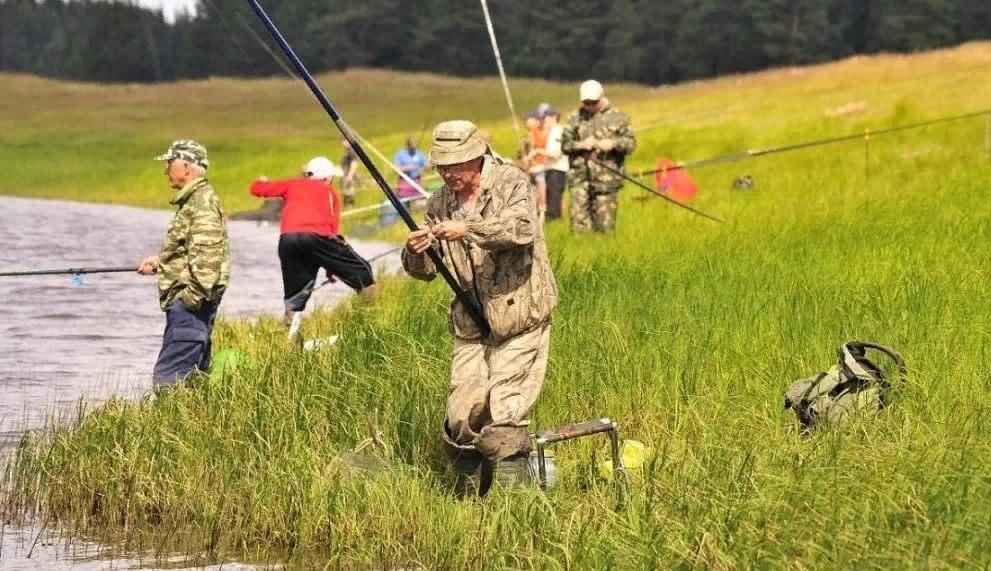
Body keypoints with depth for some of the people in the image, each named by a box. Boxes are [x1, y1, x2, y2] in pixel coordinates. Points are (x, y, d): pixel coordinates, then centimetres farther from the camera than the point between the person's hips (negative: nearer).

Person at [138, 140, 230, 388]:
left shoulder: (203, 201, -15)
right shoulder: (194, 199, 19)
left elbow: (206, 252, -23)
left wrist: (192, 296, -25)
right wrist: (160, 261, 24)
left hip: (189, 301, -11)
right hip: (190, 301, 11)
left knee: (169, 376, -14)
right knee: (193, 372, 13)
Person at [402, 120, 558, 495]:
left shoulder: (511, 183, -7)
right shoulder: (440, 203, 8)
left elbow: (522, 228, -27)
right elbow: (424, 272, 10)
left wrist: (468, 229, -37)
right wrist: (416, 252, -14)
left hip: (519, 321, -5)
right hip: (471, 326, 5)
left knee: (504, 420, -11)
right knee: (462, 417, -2)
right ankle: (470, 496, 14)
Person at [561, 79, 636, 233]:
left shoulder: (617, 117, 7)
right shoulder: (575, 118, 12)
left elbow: (631, 143, 3)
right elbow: (564, 143, 9)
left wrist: (613, 143, -16)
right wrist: (580, 145, -10)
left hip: (606, 178, -1)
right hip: (580, 177, 1)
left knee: (605, 223, -2)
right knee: (578, 216, -8)